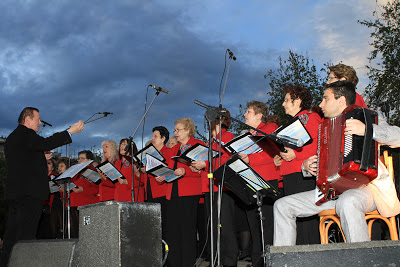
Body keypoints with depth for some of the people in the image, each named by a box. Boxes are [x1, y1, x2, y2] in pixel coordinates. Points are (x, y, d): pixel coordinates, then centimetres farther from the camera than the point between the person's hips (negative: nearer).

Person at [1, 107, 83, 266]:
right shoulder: (24, 133, -6)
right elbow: (45, 143, -20)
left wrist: (40, 158, 20)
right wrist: (71, 131, -15)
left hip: (14, 192, 10)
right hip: (29, 192, -10)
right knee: (26, 234, -9)